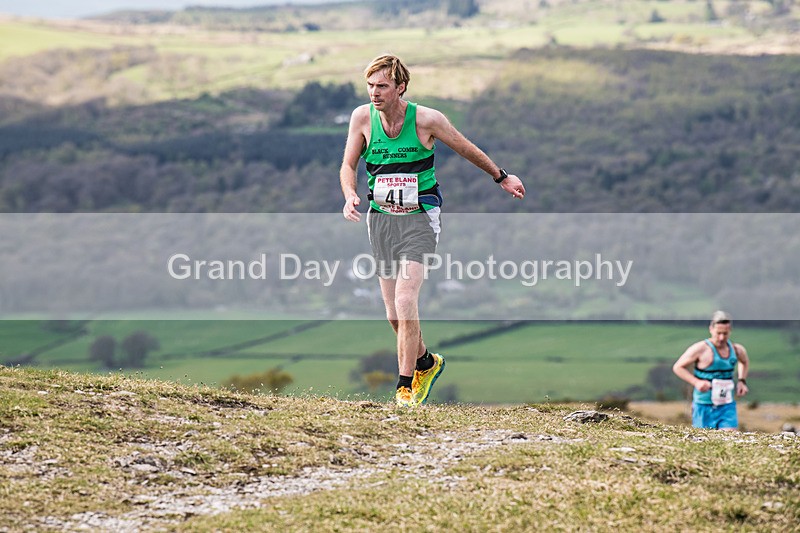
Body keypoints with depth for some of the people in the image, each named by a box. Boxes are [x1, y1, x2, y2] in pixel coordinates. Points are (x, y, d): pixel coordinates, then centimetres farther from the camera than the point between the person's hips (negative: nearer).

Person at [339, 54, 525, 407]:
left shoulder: (427, 119, -11)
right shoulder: (362, 117, -4)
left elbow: (466, 150, 5)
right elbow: (348, 164, 7)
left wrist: (501, 177, 18)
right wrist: (350, 195, -14)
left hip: (419, 219, -3)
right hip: (380, 218, 3)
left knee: (405, 301, -19)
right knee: (394, 314, 5)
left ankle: (406, 386, -11)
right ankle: (426, 363, 33)